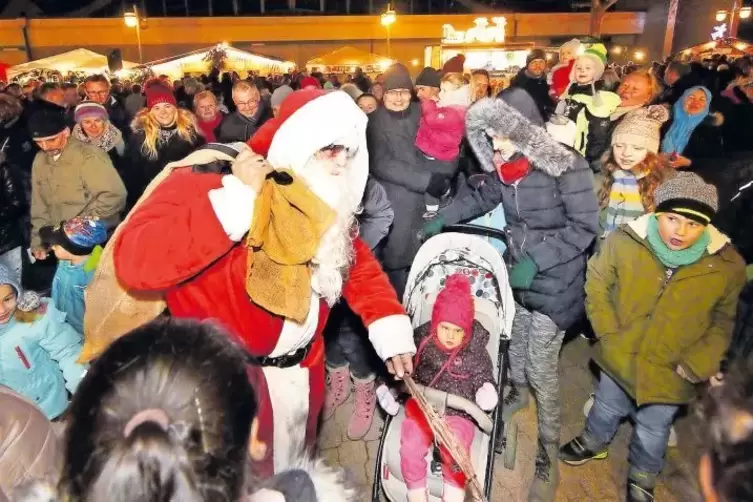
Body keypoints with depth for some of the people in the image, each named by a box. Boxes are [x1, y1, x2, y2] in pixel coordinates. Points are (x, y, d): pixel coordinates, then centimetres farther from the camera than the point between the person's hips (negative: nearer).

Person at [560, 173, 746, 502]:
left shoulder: (727, 266, -18)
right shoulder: (623, 242, -22)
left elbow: (724, 322, -3)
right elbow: (596, 287, -7)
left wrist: (697, 364, -10)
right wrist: (609, 335, -11)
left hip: (670, 373, 0)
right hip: (620, 359, 0)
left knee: (652, 432, 23)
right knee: (607, 409, 28)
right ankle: (594, 443, 60)